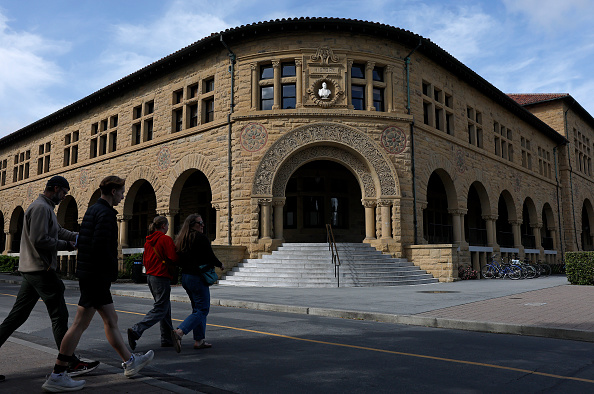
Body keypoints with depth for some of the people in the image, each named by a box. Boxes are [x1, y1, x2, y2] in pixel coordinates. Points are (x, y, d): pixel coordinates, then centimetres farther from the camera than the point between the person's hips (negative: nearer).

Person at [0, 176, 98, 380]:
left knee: (17, 316, 11)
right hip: (41, 270, -10)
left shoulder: (46, 208, 18)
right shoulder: (40, 207, -15)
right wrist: (67, 245, -11)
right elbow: (39, 241, -23)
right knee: (59, 316, -4)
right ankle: (72, 364, 3)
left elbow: (59, 231, 24)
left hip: (30, 271, 10)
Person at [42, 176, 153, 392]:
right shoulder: (106, 212, -13)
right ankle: (56, 376, 3)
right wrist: (113, 271, -11)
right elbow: (100, 246, -25)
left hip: (90, 274, 10)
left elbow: (82, 241, 20)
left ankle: (129, 362, 25)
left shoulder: (92, 210, 17)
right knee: (80, 324, -4)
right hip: (96, 275, -10)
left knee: (111, 320, 14)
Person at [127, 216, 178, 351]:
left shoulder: (148, 241, 11)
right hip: (161, 277, -9)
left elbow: (145, 260, 15)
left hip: (150, 276, 9)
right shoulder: (166, 239, -13)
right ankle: (136, 330, -16)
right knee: (160, 309, -5)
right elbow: (173, 259, -19)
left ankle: (167, 339, 20)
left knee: (166, 307, 15)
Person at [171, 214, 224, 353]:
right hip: (197, 277, -9)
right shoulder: (200, 238, -13)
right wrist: (220, 265, 6)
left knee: (197, 308, 16)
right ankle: (179, 332, -19)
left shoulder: (181, 239, 11)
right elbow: (211, 257, -12)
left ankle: (199, 340, 17)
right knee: (202, 310, -4)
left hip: (185, 277, 9)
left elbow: (179, 261, 14)